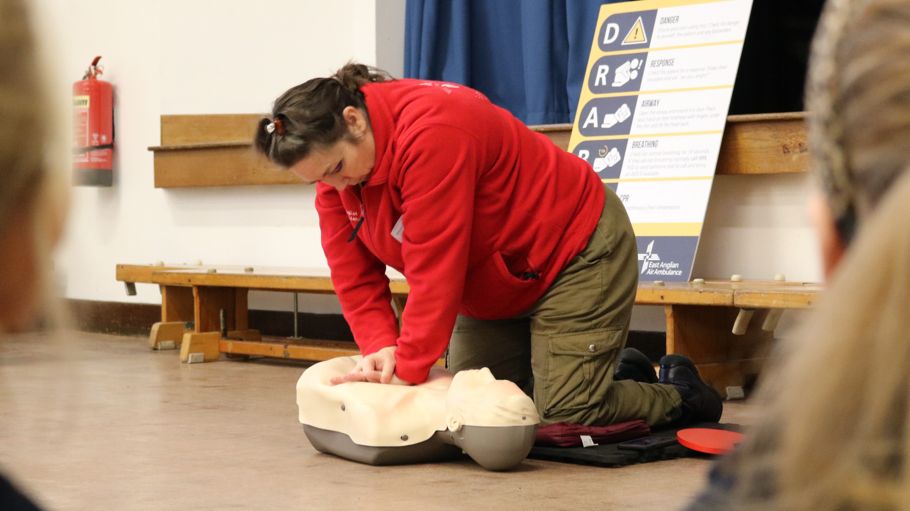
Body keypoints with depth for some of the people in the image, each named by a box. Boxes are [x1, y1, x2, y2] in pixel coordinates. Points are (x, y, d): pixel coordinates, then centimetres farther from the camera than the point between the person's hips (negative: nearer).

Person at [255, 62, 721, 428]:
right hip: (491, 284, 9)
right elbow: (354, 278, -7)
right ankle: (613, 369, 27)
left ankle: (678, 396, 16)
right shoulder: (333, 158, -8)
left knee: (561, 418, -13)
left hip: (574, 251, -9)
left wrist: (407, 374, -30)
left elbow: (434, 268, -34)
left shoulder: (431, 131, -35)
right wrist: (382, 346, -23)